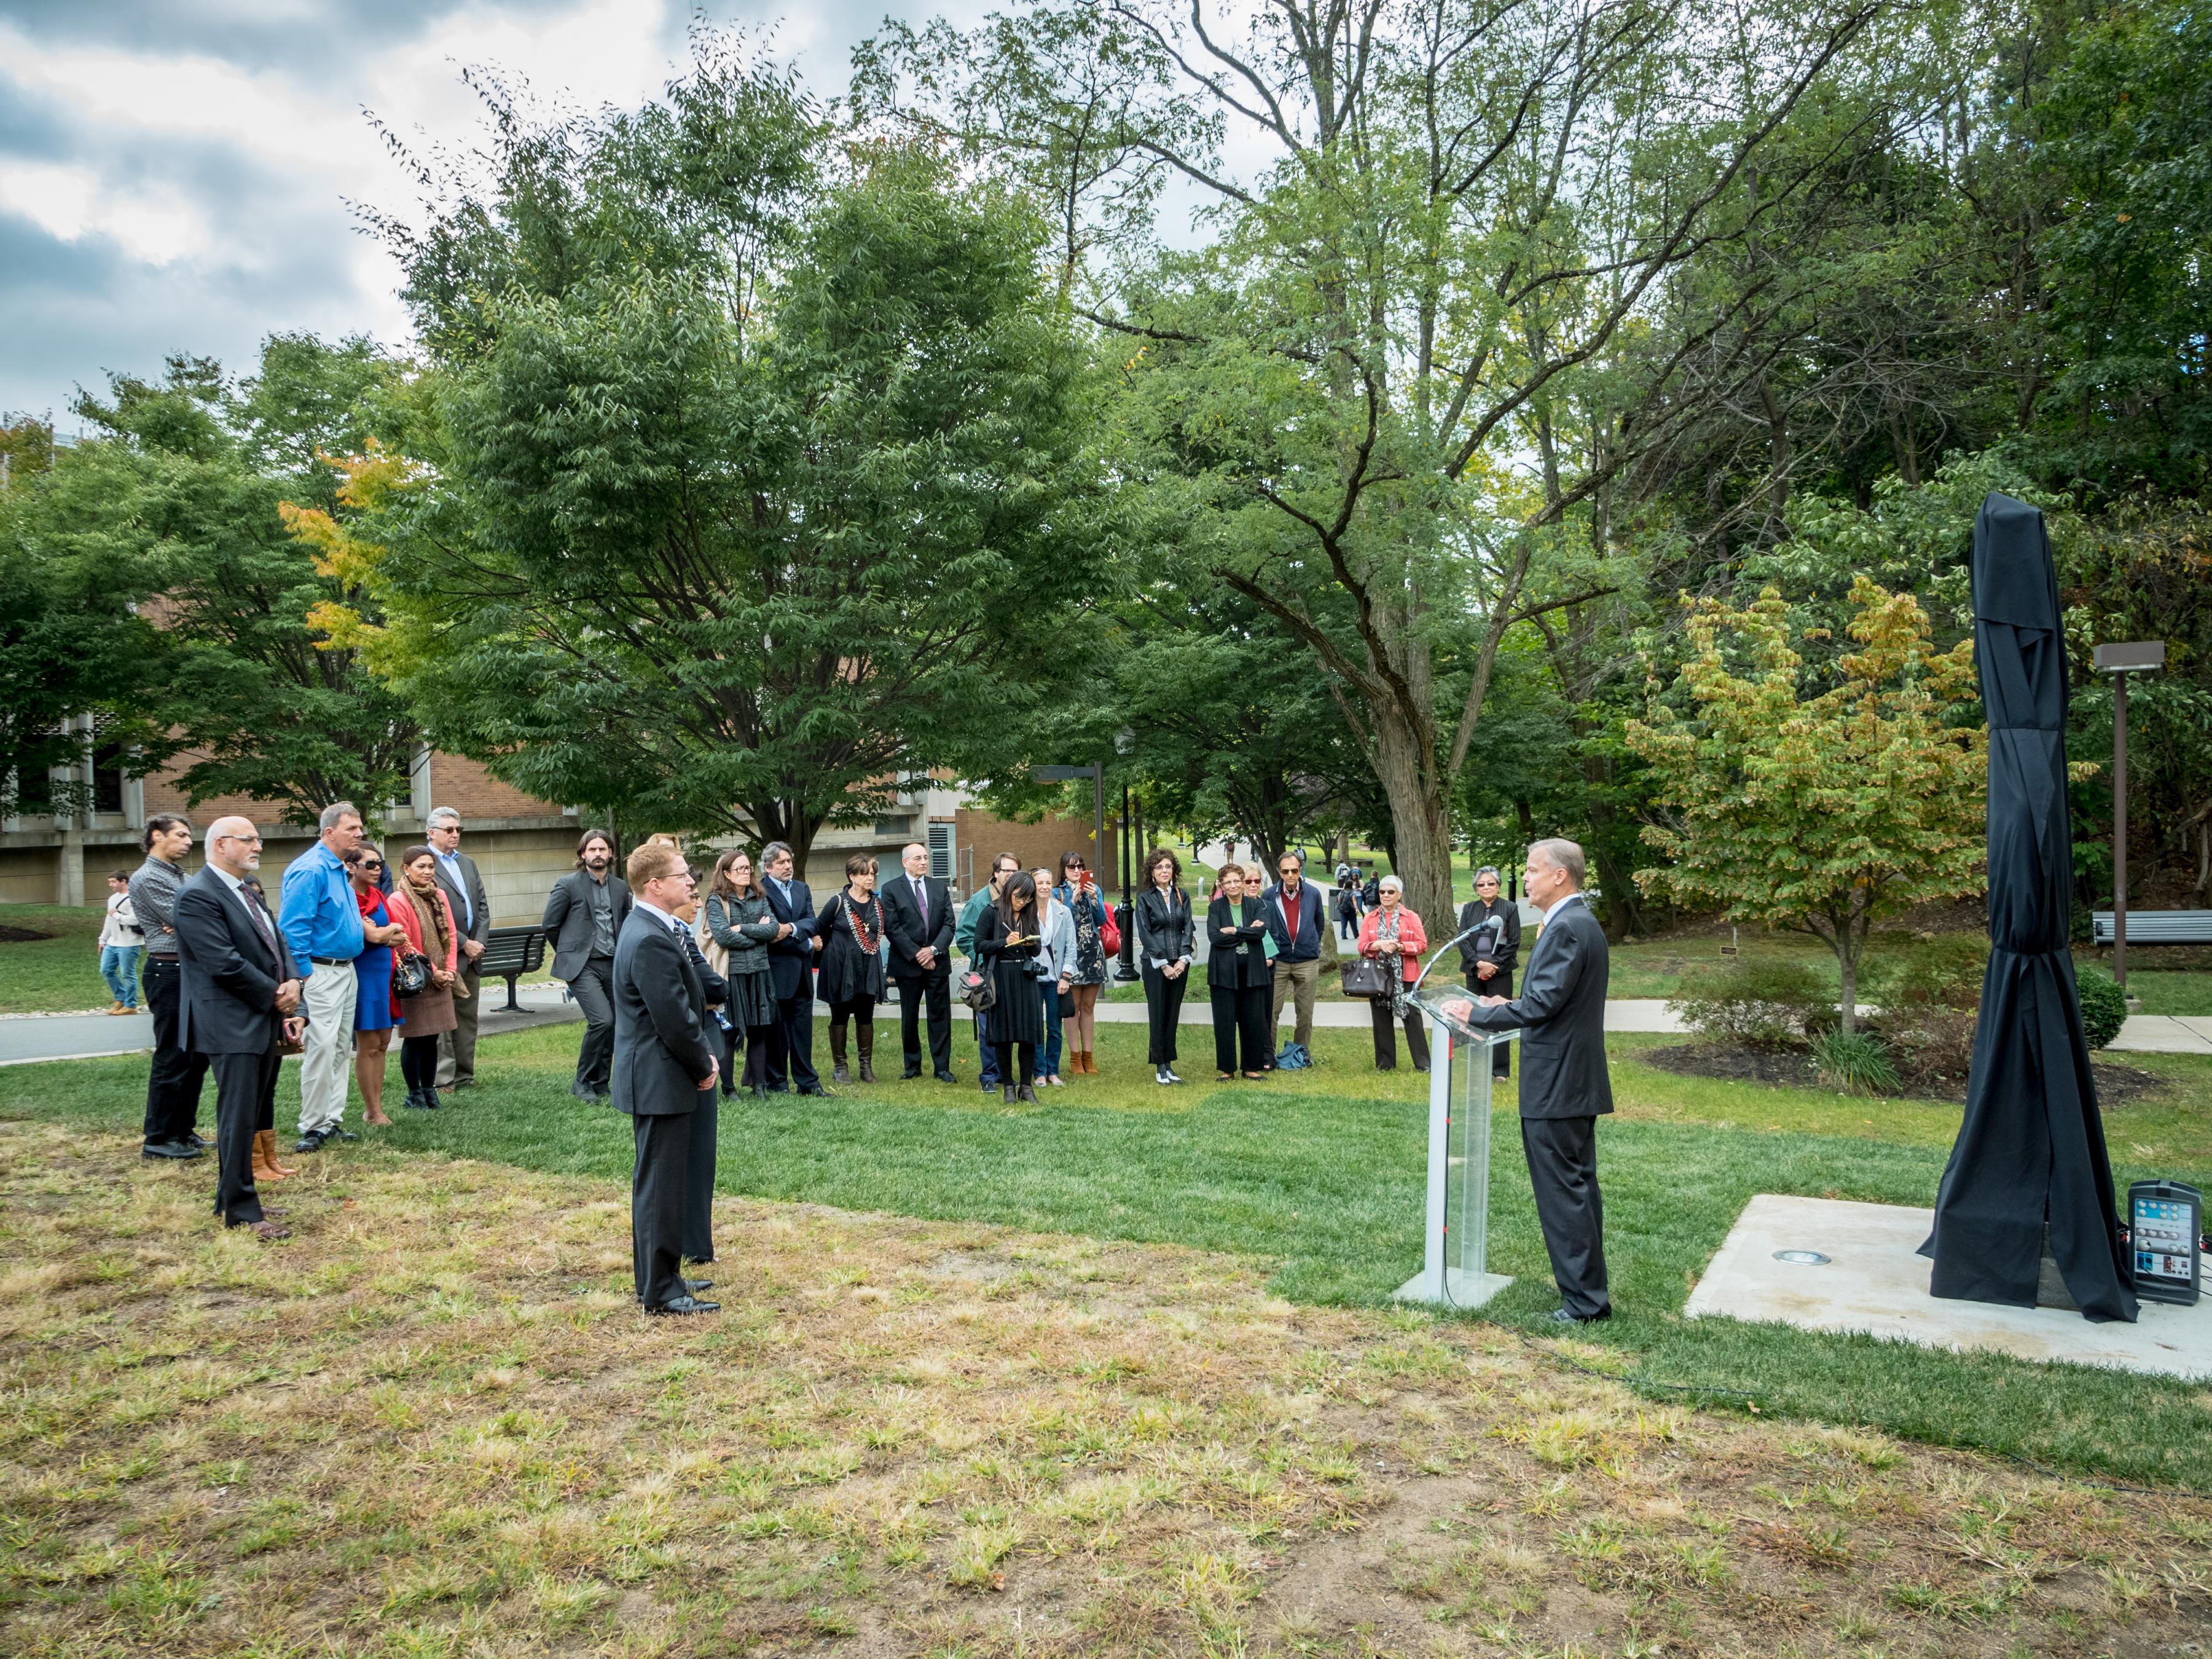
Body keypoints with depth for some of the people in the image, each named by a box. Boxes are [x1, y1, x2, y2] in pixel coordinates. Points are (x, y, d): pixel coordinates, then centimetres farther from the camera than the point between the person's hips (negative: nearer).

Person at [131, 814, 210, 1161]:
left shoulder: (180, 876, 17)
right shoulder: (147, 878, -11)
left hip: (193, 972, 9)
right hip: (169, 973, -9)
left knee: (196, 1055, 13)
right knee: (172, 1057, -5)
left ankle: (183, 1130, 22)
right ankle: (158, 1139, 3)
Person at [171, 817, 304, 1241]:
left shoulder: (247, 891, 15)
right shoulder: (197, 896, -14)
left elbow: (277, 941, 16)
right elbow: (224, 963, -20)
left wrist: (292, 982, -3)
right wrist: (275, 995, -12)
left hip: (264, 1019, 9)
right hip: (232, 1025, -9)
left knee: (256, 1115, 14)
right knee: (240, 1118, -3)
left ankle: (232, 1197, 25)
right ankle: (242, 1211, 5)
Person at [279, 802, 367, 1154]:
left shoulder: (339, 869, 14)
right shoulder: (310, 870, -16)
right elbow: (293, 927, -20)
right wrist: (304, 975, -20)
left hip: (346, 970, 10)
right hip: (321, 971, -10)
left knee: (342, 1050, 12)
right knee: (322, 1049, -10)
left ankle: (332, 1121, 19)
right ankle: (312, 1127, -3)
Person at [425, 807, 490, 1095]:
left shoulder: (468, 863, 17)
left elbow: (483, 905, 15)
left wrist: (479, 942, 0)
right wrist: (464, 944, -12)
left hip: (471, 954, 7)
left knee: (468, 1018, 10)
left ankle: (465, 1076, 17)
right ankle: (445, 1080, 1)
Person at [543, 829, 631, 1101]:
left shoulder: (621, 887, 11)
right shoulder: (568, 884, -4)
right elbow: (550, 925, 1)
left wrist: (621, 954, 14)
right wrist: (570, 952, 8)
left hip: (613, 966, 5)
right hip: (582, 966, -5)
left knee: (612, 1025, 4)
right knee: (602, 1020, -18)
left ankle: (599, 1084, 18)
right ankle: (582, 1083, -2)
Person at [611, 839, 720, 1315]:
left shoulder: (652, 929, 11)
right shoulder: (651, 940, -23)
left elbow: (686, 1006, 15)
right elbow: (674, 1020, -24)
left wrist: (703, 1057, 5)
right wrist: (703, 1067, -9)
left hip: (663, 1079, 11)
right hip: (660, 1083, -11)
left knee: (661, 1183, 19)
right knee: (660, 1184, -1)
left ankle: (658, 1275, 30)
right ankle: (660, 1291, 9)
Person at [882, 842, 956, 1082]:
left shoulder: (940, 887, 10)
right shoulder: (891, 889, -1)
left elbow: (949, 924, 4)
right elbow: (892, 928, -7)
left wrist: (934, 949, -10)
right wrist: (916, 954, -12)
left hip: (937, 962, 2)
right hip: (908, 963, -2)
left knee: (941, 1016, 3)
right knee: (909, 1017, 7)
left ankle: (942, 1067, 8)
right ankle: (913, 1065, 18)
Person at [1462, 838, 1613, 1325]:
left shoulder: (1566, 928, -19)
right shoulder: (1582, 923, 14)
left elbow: (1541, 1005, -25)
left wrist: (1480, 1014, -15)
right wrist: (1510, 1005, 16)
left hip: (1556, 1085, -11)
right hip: (1576, 1082, 11)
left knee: (1564, 1193, -3)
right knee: (1577, 1188, 17)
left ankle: (1585, 1299, 4)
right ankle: (1589, 1289, 27)